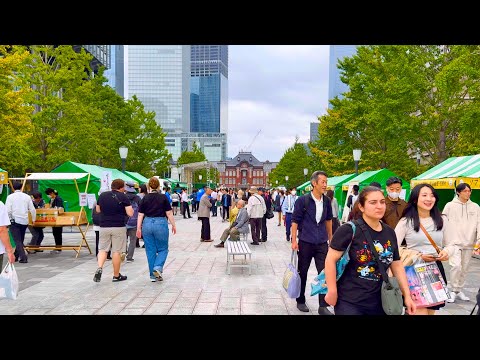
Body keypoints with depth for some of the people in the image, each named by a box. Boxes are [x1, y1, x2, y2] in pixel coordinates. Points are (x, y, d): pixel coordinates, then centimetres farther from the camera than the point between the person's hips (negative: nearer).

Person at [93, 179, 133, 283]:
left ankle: (99, 268, -10)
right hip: (118, 227, -3)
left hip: (104, 226, 3)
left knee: (102, 249, 13)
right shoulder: (123, 197, -6)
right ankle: (116, 276, 12)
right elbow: (130, 213, -9)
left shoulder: (102, 195, 8)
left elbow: (98, 210, 20)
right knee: (117, 251, 3)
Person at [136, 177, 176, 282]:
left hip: (147, 224, 2)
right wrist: (173, 225, 5)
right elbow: (169, 213, -3)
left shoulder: (145, 198, 2)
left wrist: (138, 228, 6)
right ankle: (158, 268, -11)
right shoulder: (163, 197, -3)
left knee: (150, 250, 10)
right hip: (161, 224, -2)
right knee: (163, 249, 11)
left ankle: (153, 275, 15)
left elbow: (140, 215, 1)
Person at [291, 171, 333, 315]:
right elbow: (295, 221, -8)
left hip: (322, 243, 3)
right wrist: (294, 240, -12)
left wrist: (330, 238, 19)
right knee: (302, 273, 10)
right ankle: (300, 301, 27)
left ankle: (323, 306, 10)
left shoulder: (327, 201, 3)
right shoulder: (303, 200, -10)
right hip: (305, 242, -3)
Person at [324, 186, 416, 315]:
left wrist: (407, 295, 9)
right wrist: (332, 292, -15)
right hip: (349, 302, -6)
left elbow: (397, 266, 13)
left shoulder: (390, 233, 6)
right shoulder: (349, 230, -14)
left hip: (378, 302, 6)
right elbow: (330, 260, -15)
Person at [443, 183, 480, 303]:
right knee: (456, 266, -14)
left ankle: (460, 290, 25)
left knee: (464, 268, 10)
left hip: (469, 243, 4)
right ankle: (454, 291, 1)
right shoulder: (450, 206, -1)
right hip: (454, 242, -3)